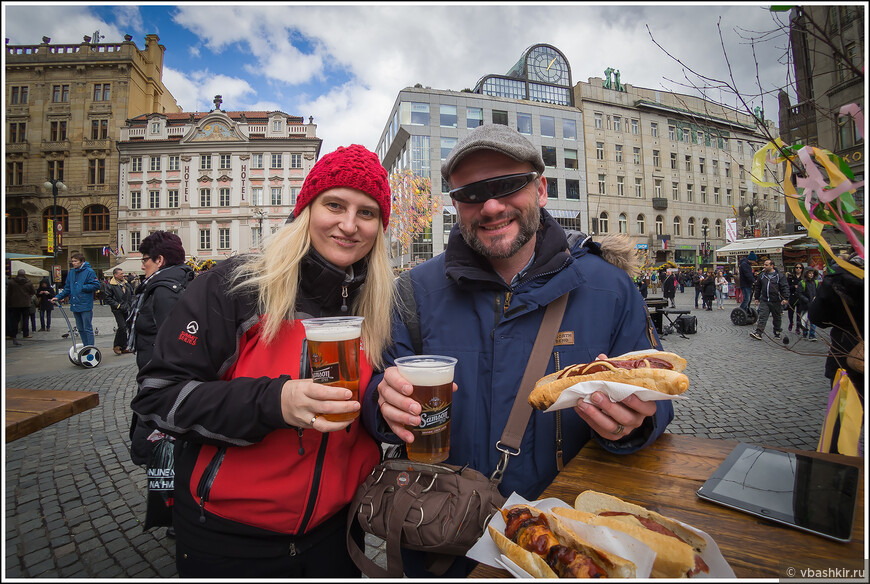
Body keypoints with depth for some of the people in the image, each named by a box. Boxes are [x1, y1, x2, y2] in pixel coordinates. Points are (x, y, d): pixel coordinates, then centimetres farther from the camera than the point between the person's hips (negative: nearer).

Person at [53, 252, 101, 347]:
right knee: (80, 329, 14)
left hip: (85, 306, -7)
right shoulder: (71, 273, 12)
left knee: (88, 329, -3)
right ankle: (86, 347, 24)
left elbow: (96, 285, -12)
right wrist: (58, 297, 6)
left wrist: (82, 288, -15)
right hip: (75, 305, 7)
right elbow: (67, 289, 17)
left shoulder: (89, 272, -8)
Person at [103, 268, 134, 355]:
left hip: (126, 309, 6)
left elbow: (132, 295, 23)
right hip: (117, 310, -6)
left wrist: (130, 305, 11)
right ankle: (116, 346, -1)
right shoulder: (110, 285, -6)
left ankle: (123, 347, 15)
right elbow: (108, 298, -10)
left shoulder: (126, 284, 14)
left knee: (124, 327, 8)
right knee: (122, 327, -16)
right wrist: (118, 305, -15)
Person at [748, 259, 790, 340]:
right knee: (762, 317, -8)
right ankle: (758, 333, -15)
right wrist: (756, 298, 15)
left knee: (777, 318, 12)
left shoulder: (779, 276, -3)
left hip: (776, 301, -2)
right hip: (764, 300, 2)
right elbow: (757, 287, 16)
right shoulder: (762, 275, 8)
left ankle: (777, 333, 27)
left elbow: (785, 287, -6)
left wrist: (785, 298, -15)